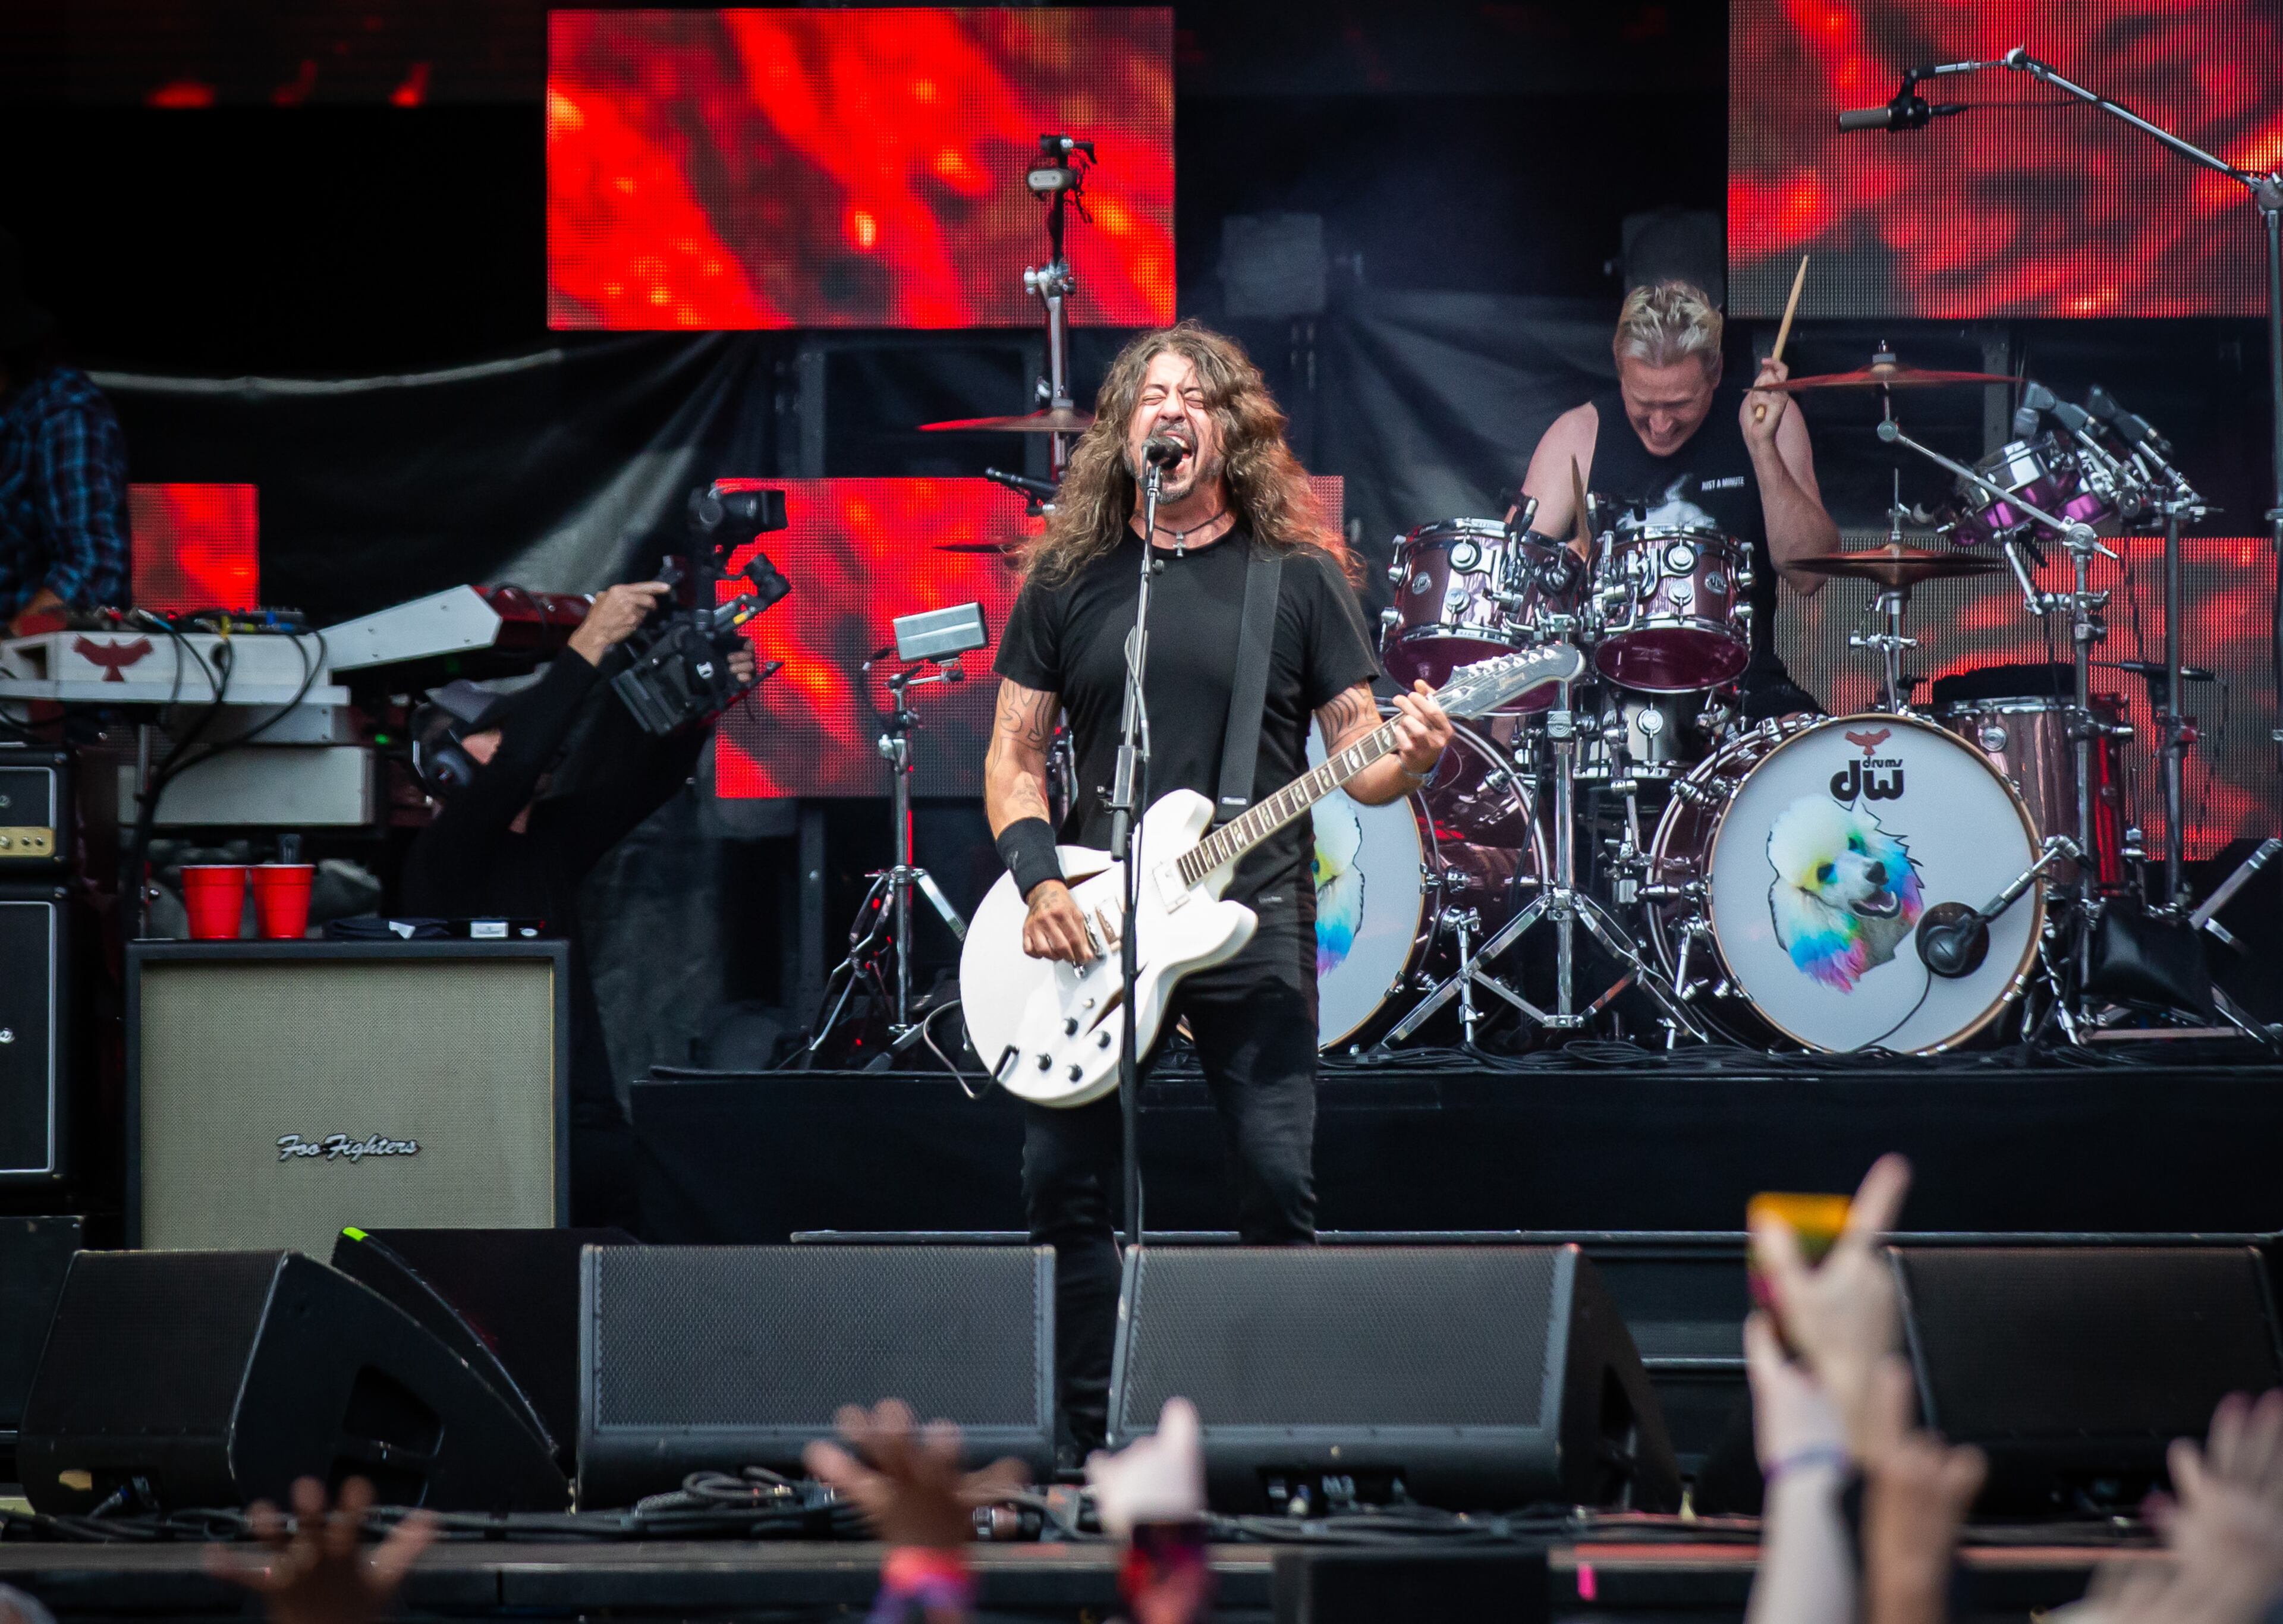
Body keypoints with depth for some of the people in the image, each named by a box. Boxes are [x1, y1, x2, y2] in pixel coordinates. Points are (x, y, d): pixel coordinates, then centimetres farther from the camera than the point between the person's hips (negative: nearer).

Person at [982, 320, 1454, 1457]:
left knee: (1279, 1181, -7)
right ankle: (1097, 1437, 9)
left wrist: (1405, 758, -19)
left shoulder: (1301, 578, 4)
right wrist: (1037, 879, -4)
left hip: (1253, 924, -2)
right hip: (1091, 927, 2)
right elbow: (1014, 753, 12)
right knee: (1064, 1182, -1)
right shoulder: (1067, 582, 9)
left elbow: (1356, 760, 4)